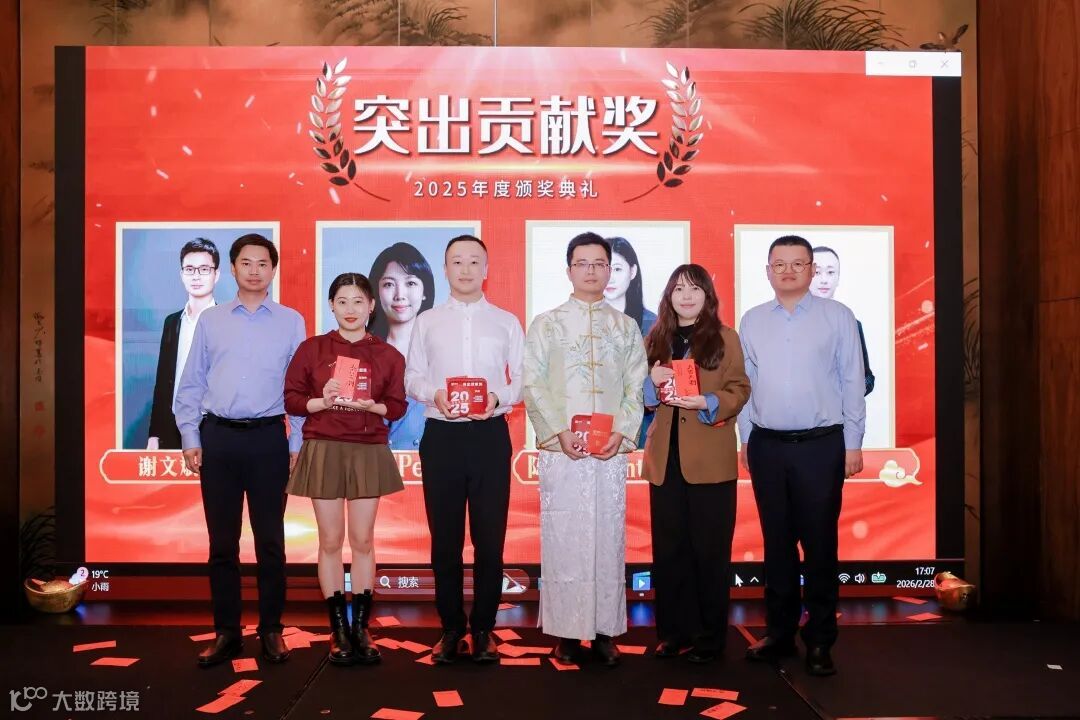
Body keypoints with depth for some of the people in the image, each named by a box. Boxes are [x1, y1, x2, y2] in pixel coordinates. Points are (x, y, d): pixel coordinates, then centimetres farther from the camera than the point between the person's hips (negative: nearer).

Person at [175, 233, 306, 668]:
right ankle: (226, 633, 18)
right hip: (218, 438, 1)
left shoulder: (291, 322, 4)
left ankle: (271, 631, 17)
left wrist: (297, 445, 0)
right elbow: (190, 386, 9)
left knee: (270, 541, 5)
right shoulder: (210, 321, 8)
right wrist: (190, 440, 2)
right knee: (222, 542, 7)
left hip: (268, 439, -1)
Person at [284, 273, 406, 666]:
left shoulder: (388, 355, 5)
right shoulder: (311, 348, 4)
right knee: (330, 541, 3)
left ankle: (361, 629, 14)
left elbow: (397, 407, 3)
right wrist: (322, 402, -16)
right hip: (324, 451, 0)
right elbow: (291, 399, 2)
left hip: (369, 453, 1)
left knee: (363, 540, 5)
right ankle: (338, 630, 13)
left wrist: (370, 405, -15)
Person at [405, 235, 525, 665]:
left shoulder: (507, 322, 9)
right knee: (445, 538, 6)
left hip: (490, 435, 0)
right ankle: (451, 628, 18)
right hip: (442, 435, 1)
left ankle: (483, 629, 15)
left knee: (489, 537, 3)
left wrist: (498, 397, -14)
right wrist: (433, 393, -14)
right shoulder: (427, 321, 10)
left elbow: (522, 378, 5)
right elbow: (412, 376, 7)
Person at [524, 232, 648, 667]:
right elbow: (533, 386, 0)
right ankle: (566, 632, 10)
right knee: (562, 539, 1)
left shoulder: (626, 327, 13)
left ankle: (605, 631, 13)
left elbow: (636, 388, 7)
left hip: (611, 452, 2)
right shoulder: (546, 324, 7)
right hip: (560, 451, -1)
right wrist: (560, 433, -12)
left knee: (608, 538, 4)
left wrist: (621, 433, -8)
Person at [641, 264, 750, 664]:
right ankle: (672, 630, 20)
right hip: (665, 458, 4)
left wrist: (707, 402, -21)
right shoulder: (655, 339, 12)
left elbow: (739, 390, -4)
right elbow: (642, 396, 14)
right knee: (668, 549, 8)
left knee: (710, 549, 3)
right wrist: (652, 381, -7)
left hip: (710, 461, -3)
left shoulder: (725, 338, 2)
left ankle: (710, 635, 14)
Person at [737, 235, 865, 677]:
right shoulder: (752, 321, 9)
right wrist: (745, 439, 7)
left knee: (819, 544, 3)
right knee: (777, 542, 9)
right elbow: (744, 383, 10)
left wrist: (853, 443, -3)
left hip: (821, 445, -2)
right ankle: (779, 632, 20)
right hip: (767, 446, 3)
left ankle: (820, 641, 13)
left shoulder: (837, 316, 1)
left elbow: (852, 382, 0)